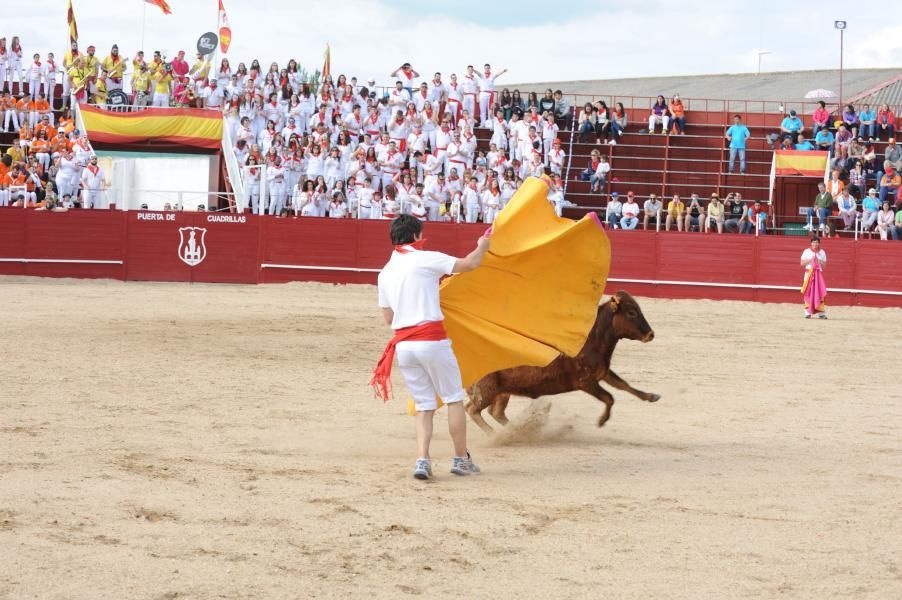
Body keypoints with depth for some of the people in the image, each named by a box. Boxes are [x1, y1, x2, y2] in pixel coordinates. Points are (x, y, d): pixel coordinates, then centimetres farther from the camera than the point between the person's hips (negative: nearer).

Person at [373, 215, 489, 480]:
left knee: (424, 405, 12)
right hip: (431, 340, -6)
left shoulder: (386, 273, 15)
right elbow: (471, 263, -4)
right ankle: (461, 459, 13)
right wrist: (482, 246, 18)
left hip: (402, 345, 6)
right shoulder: (425, 260, -4)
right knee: (454, 399, 8)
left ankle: (422, 460, -5)